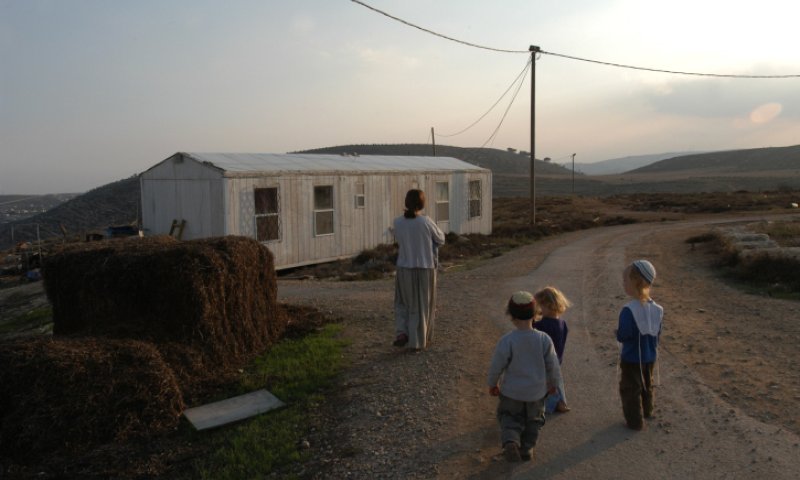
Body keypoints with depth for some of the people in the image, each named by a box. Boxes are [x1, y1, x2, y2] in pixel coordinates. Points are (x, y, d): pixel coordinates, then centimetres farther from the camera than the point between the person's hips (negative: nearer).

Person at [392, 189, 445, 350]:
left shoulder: (397, 222, -8)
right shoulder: (426, 222, -17)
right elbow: (441, 240, -1)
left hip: (405, 269, 2)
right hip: (425, 269, -2)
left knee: (403, 302, 22)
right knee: (422, 305, 13)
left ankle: (402, 333, 7)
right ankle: (418, 341, 20)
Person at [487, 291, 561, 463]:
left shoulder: (506, 340, -22)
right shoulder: (544, 339, -15)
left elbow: (496, 366, -13)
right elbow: (552, 365, -5)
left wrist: (493, 384, 5)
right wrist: (553, 383, 14)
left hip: (511, 391, -2)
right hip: (536, 392, 2)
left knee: (509, 417, 18)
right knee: (533, 420, 25)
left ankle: (510, 440, -6)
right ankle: (527, 448, 28)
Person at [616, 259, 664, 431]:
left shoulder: (628, 310, -29)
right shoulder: (656, 309, -6)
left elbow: (623, 336, -27)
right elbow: (657, 333, 5)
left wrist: (617, 332, -4)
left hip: (631, 358, -7)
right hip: (650, 356, 7)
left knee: (630, 388, 9)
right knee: (647, 384, 26)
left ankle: (635, 420, 16)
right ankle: (647, 411, 44)